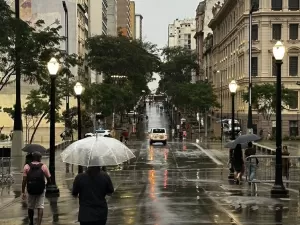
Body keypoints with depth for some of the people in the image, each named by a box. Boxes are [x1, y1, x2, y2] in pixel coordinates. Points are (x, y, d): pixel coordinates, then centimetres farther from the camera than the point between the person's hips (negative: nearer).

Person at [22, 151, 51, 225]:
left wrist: (23, 192, -2)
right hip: (41, 190, -1)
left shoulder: (27, 167, -3)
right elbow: (48, 178, -3)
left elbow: (24, 180, -6)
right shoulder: (43, 167, -4)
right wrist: (48, 183, 20)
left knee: (30, 207, 18)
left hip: (30, 190, 1)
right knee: (40, 206, 4)